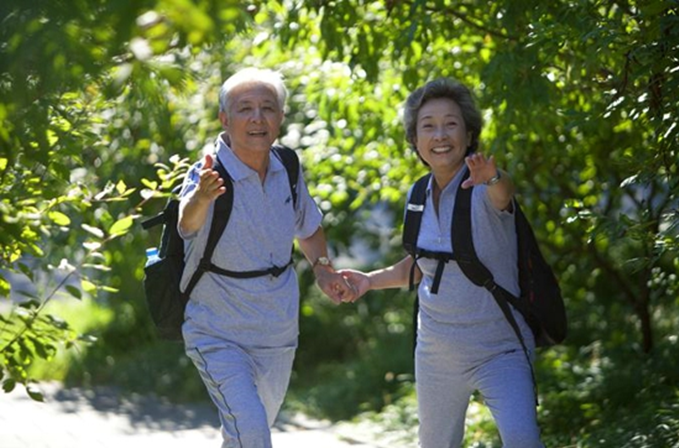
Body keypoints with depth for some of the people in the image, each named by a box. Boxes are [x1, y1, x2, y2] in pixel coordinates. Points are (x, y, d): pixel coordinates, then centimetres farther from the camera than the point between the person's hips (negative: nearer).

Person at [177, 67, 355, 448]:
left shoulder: (287, 169, -2)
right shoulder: (208, 175, -20)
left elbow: (308, 226, 18)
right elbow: (188, 221, -44)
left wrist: (323, 268, 0)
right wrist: (202, 196, -66)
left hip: (279, 337, 6)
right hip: (220, 336, -6)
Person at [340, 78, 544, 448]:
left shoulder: (483, 190, -15)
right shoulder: (419, 196, 2)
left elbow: (503, 193, -42)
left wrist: (492, 178, -63)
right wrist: (372, 280, 9)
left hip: (500, 351, -6)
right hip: (437, 353, 6)